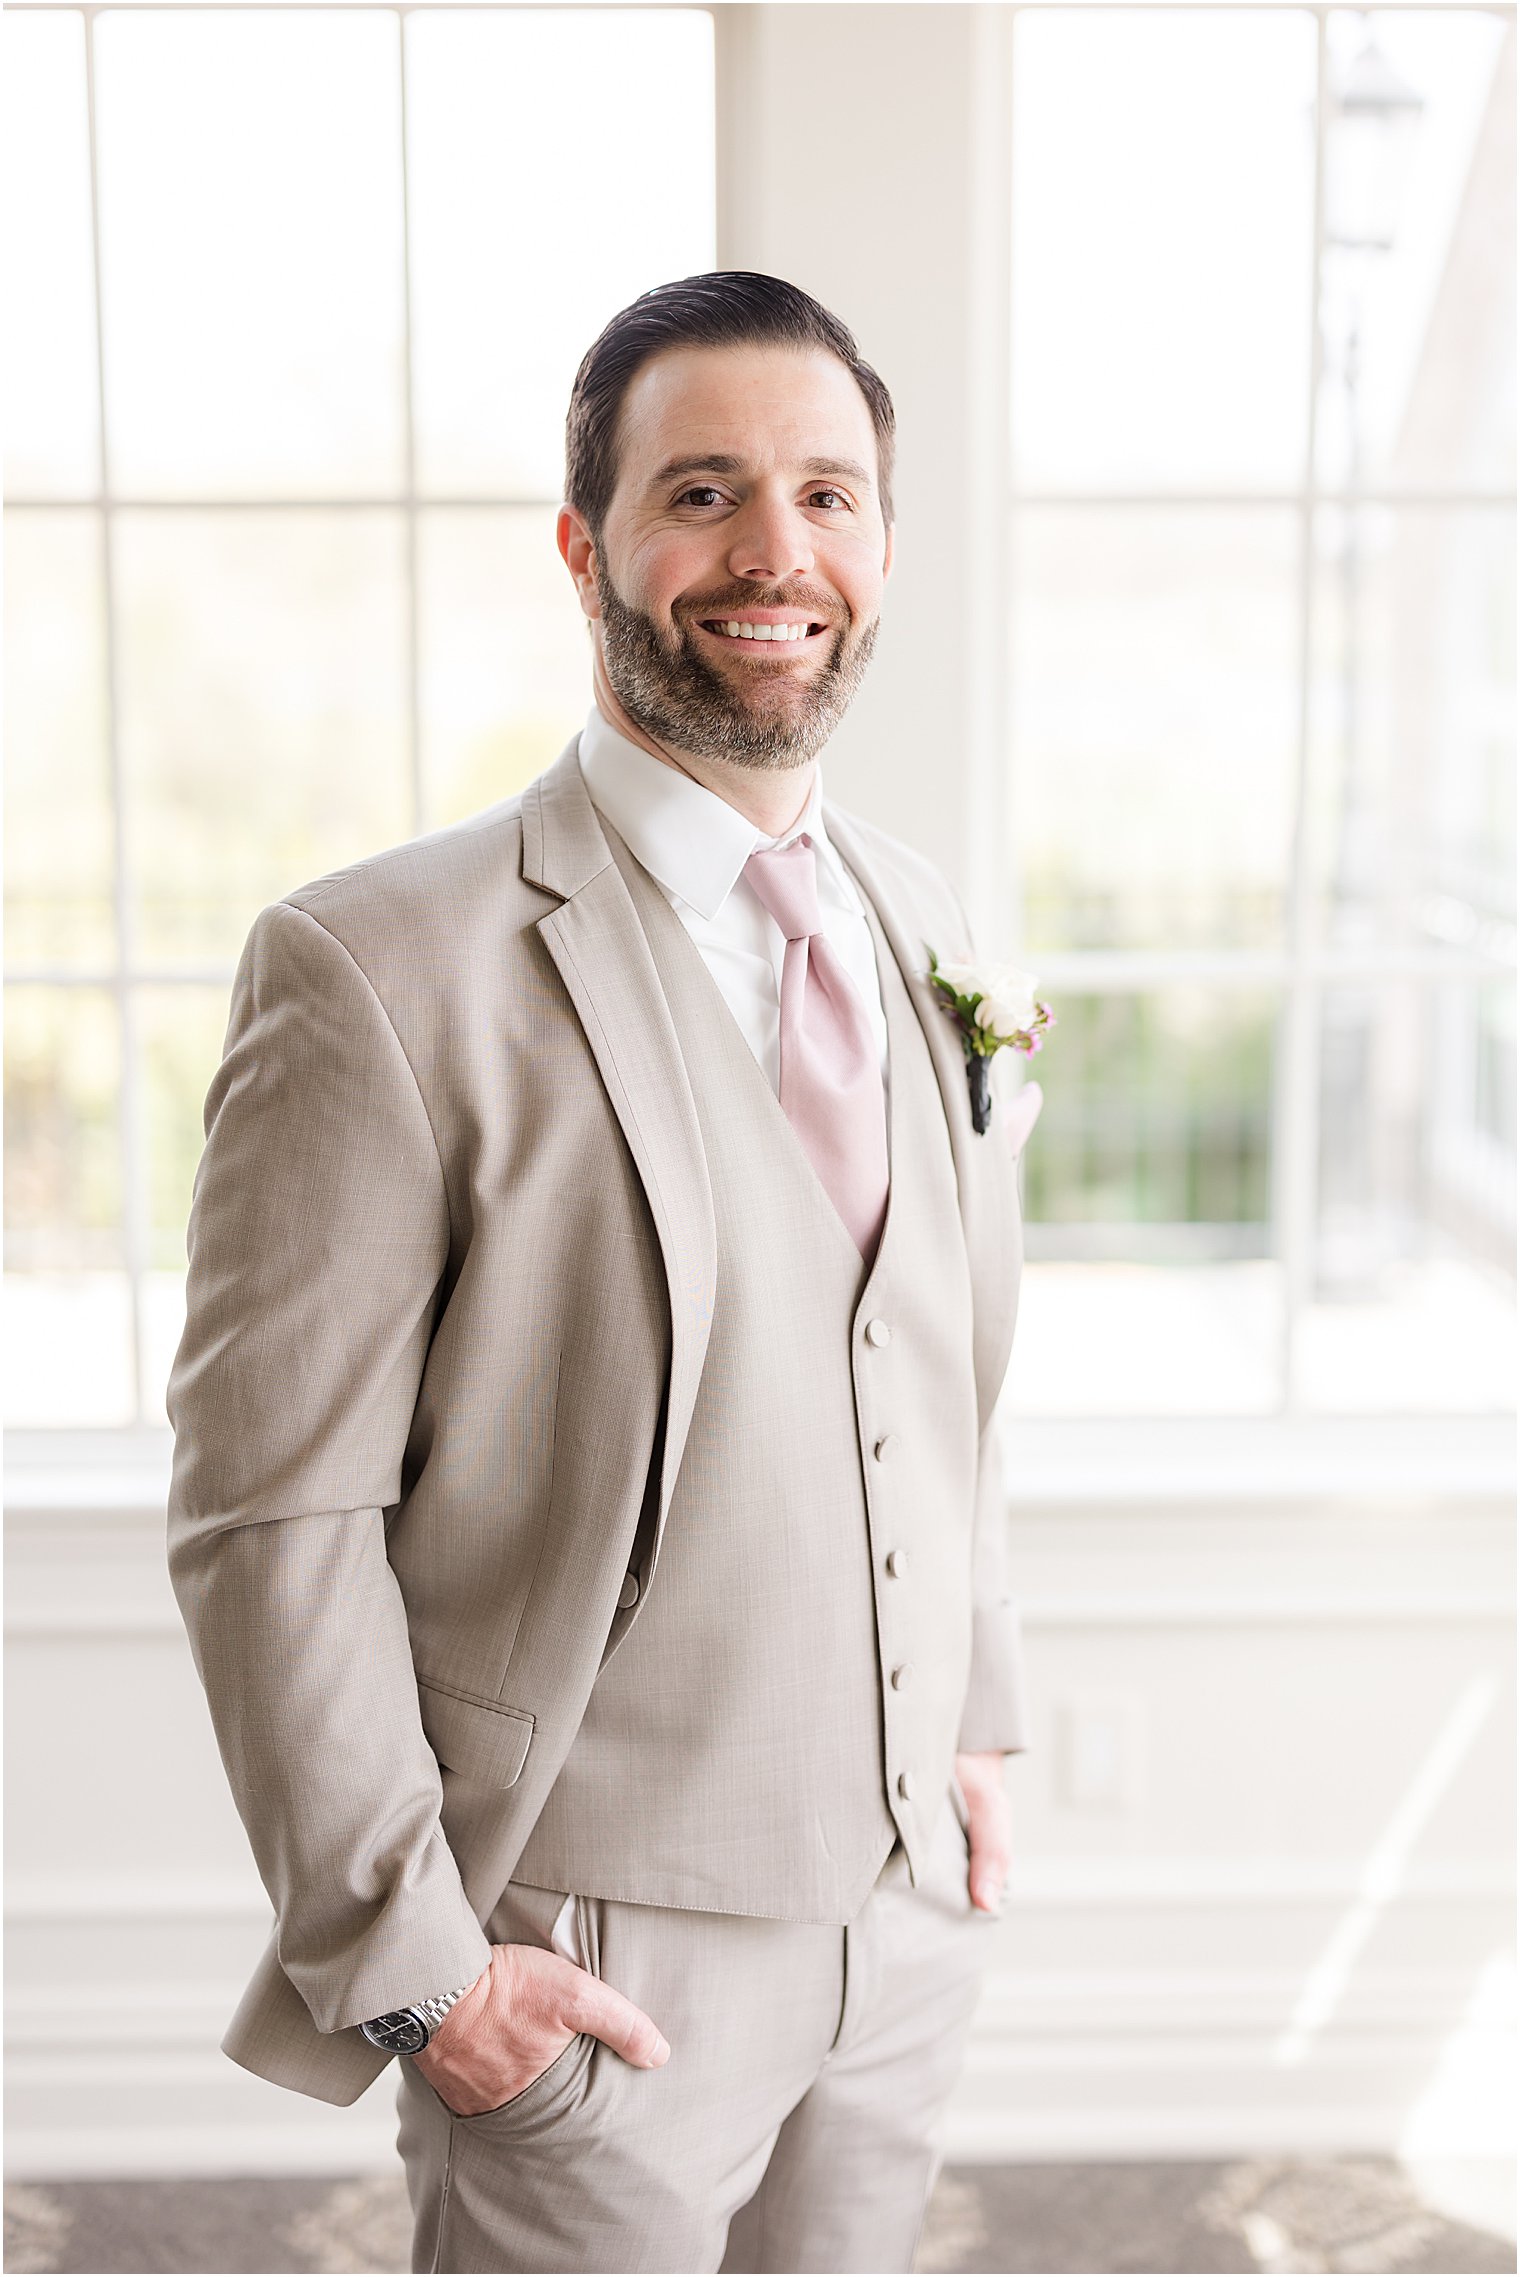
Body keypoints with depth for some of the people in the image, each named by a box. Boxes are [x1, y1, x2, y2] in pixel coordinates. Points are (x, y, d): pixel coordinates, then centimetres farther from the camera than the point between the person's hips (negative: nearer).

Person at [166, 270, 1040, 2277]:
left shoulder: (921, 923, 4)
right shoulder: (382, 971, -17)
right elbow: (271, 1522, -16)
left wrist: (973, 1724, 13)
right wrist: (408, 1961, -14)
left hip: (909, 1912, 6)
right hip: (593, 1962, -6)